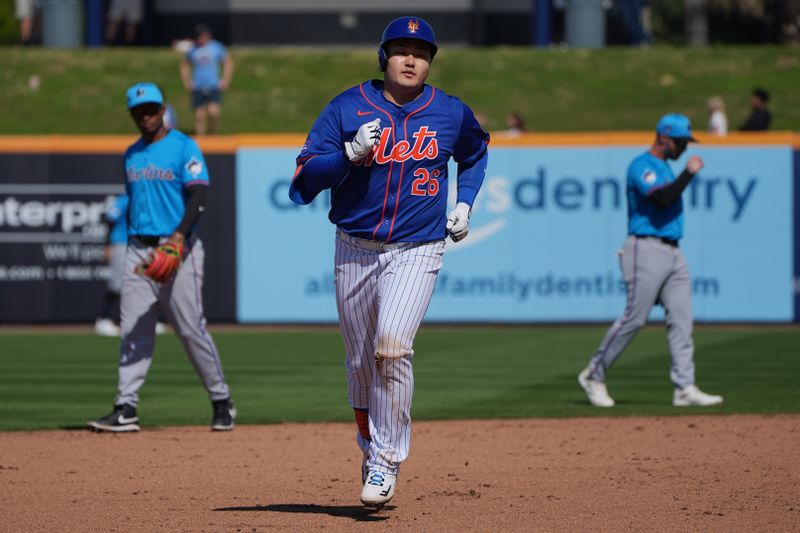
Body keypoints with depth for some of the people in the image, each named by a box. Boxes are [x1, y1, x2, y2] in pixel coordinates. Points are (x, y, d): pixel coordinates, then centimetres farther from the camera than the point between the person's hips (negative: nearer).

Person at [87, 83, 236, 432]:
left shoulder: (183, 147, -4)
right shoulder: (131, 155, 17)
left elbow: (198, 194, -14)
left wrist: (178, 236, -27)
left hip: (178, 249, -6)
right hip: (139, 251, 6)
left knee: (191, 329, -5)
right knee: (134, 331, -1)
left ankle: (221, 401, 9)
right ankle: (126, 408, -4)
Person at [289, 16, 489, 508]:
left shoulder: (451, 113, 1)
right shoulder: (348, 108, -3)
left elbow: (475, 153, 24)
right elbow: (304, 181, -7)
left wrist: (465, 205, 11)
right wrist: (351, 153, -22)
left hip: (417, 251, -2)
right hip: (355, 250, 2)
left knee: (392, 348, -22)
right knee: (361, 364, 9)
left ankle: (387, 462, -15)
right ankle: (373, 452, 31)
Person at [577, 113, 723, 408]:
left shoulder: (665, 168, 21)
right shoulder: (642, 166, -9)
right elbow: (662, 198, -24)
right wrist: (689, 172, -17)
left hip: (672, 251, 9)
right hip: (647, 249, -9)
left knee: (681, 320, 0)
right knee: (634, 318, -8)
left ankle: (685, 388, -2)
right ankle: (594, 375, 6)